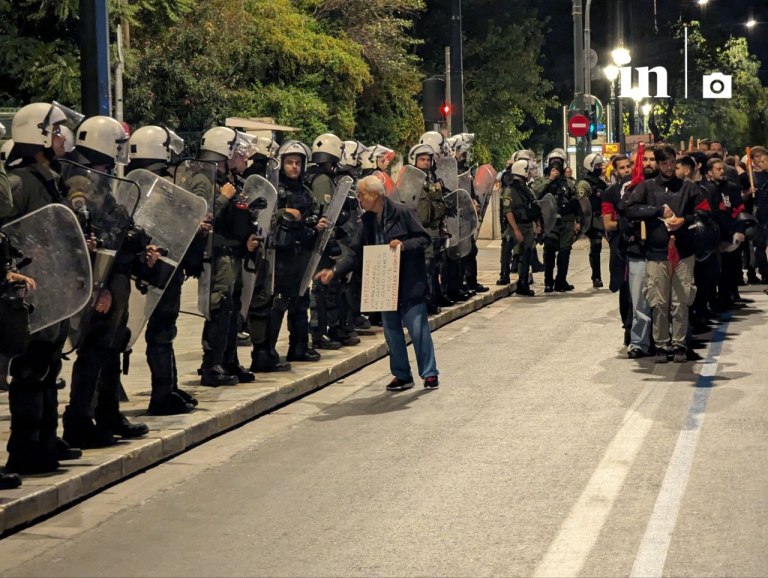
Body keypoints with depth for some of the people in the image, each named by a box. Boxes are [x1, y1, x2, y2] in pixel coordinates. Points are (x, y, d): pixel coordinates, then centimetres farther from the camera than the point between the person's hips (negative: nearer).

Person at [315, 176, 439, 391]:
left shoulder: (401, 213, -11)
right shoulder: (367, 221, 6)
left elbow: (425, 239, -8)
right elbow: (355, 254, 6)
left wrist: (404, 245, -24)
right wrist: (334, 271, -4)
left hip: (409, 282, -6)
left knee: (417, 328, -4)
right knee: (391, 330, 9)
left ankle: (429, 373, 7)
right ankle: (402, 375, 19)